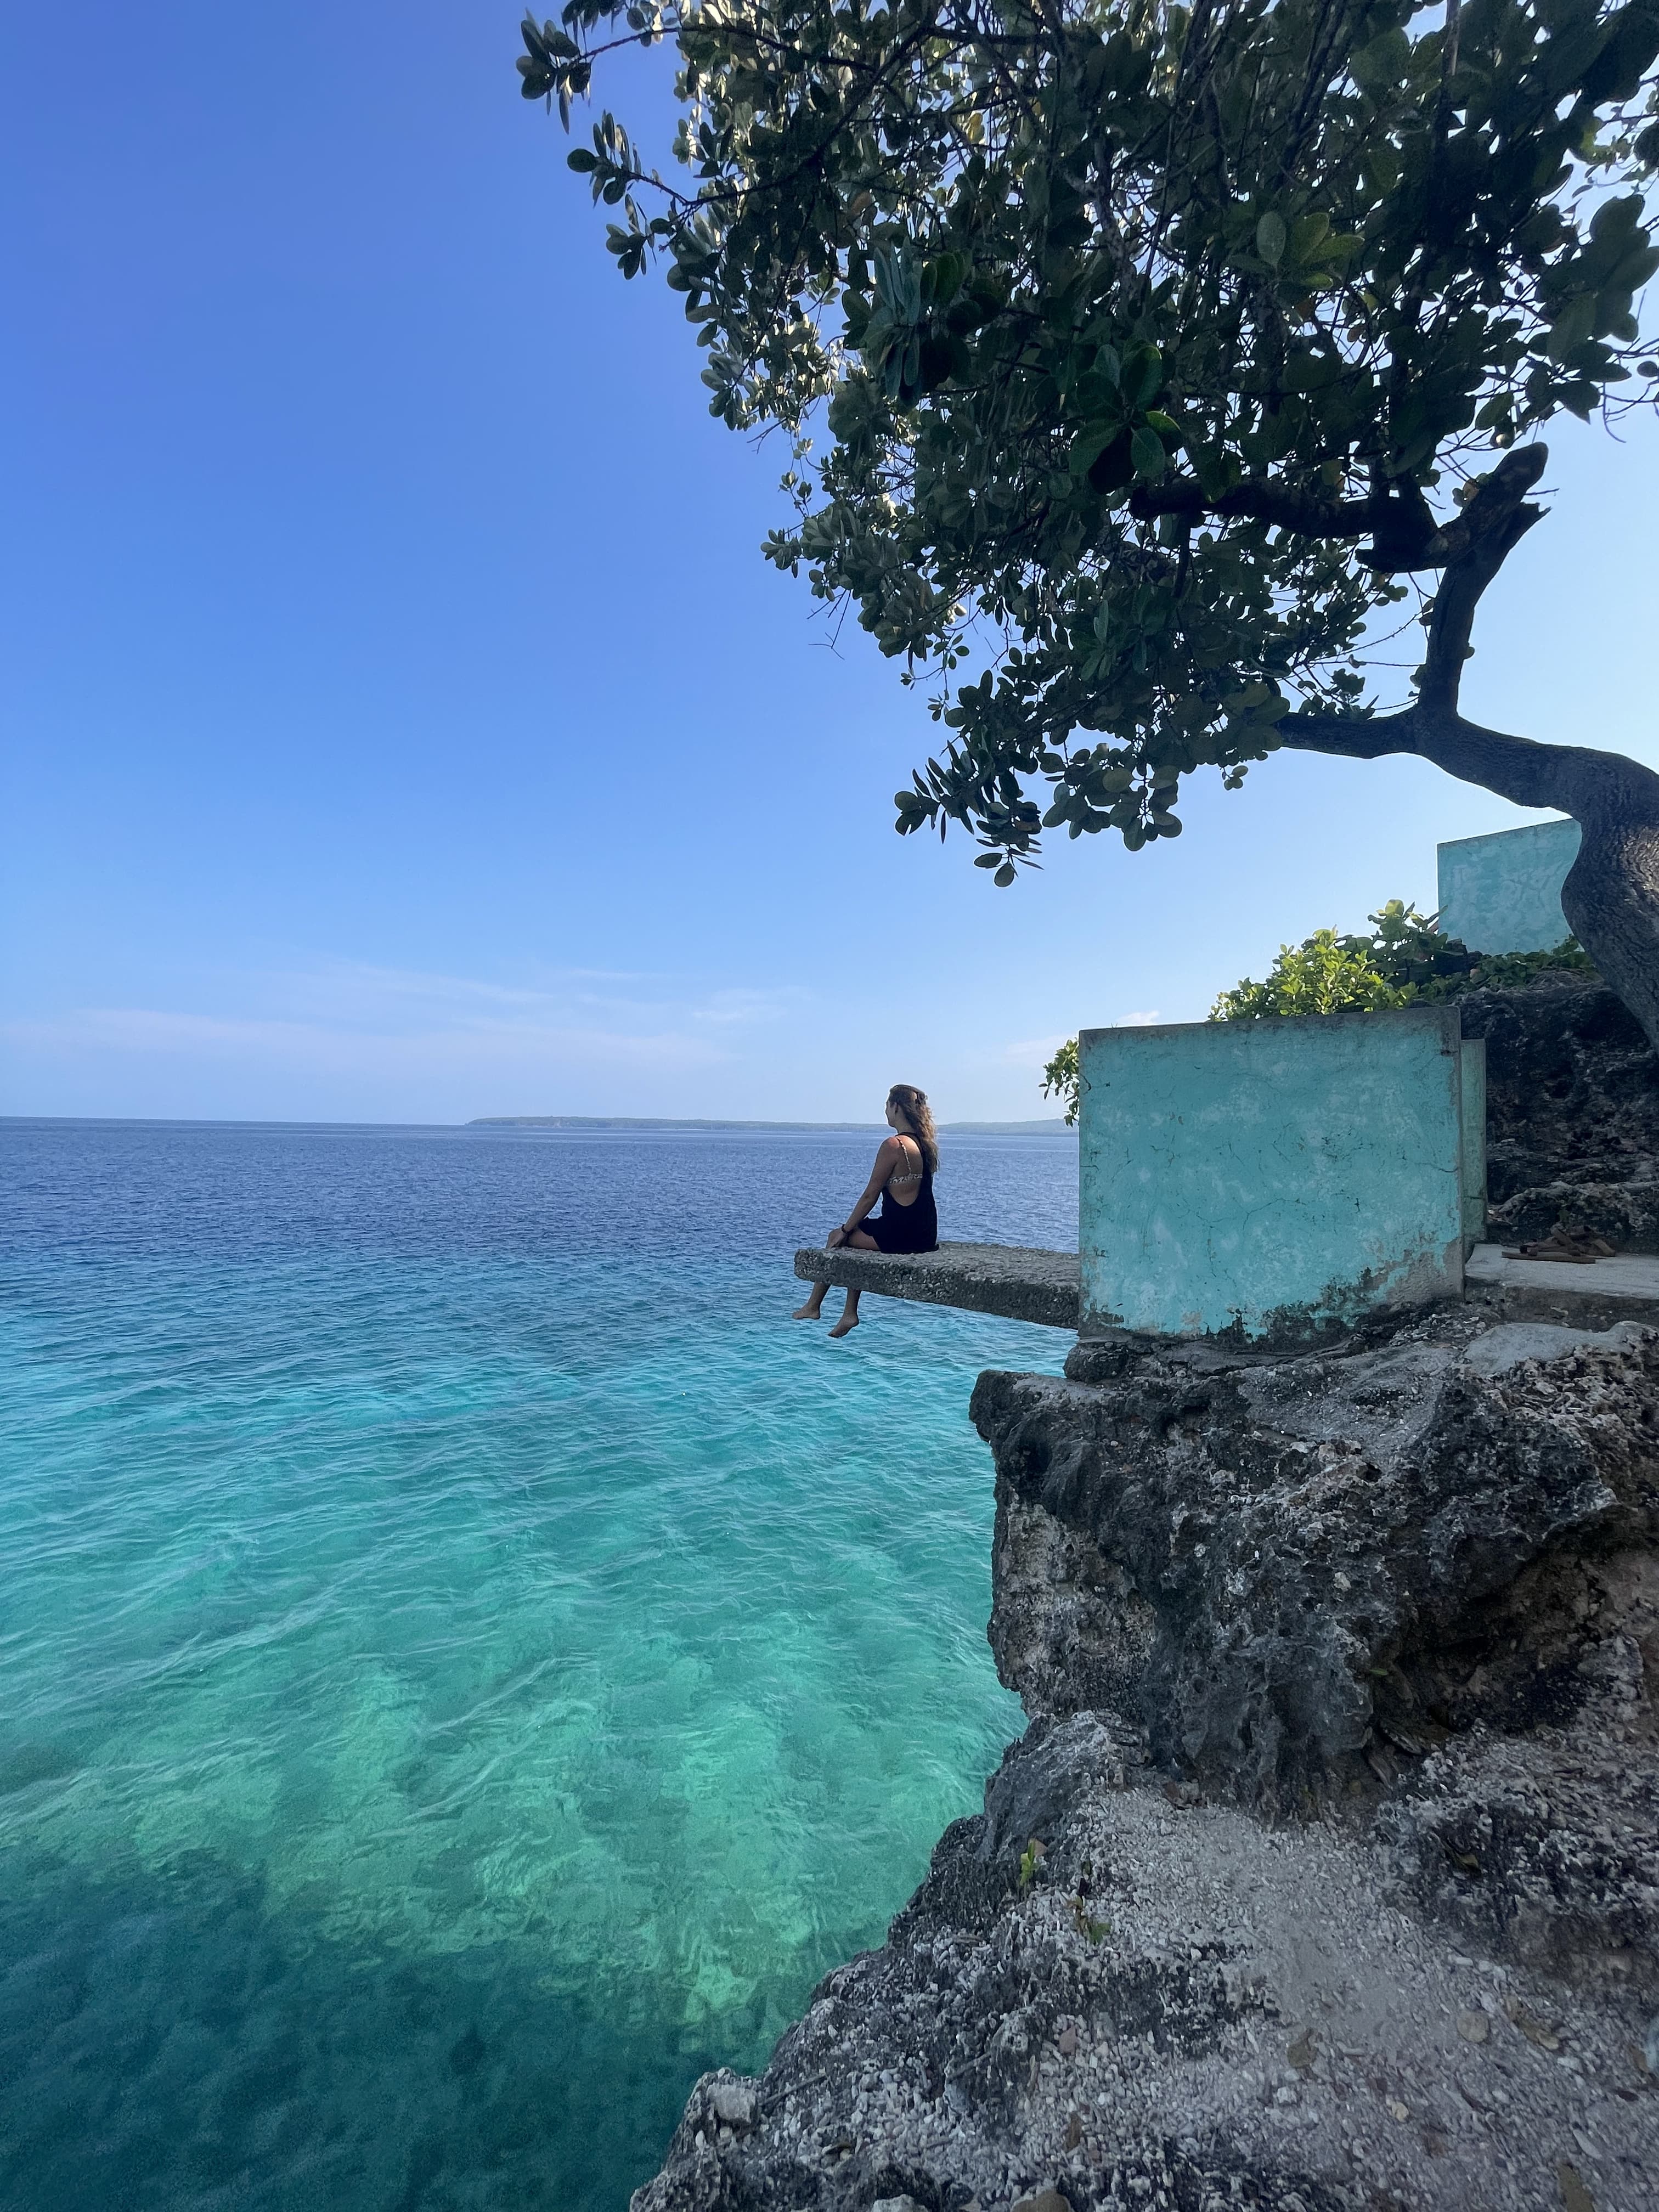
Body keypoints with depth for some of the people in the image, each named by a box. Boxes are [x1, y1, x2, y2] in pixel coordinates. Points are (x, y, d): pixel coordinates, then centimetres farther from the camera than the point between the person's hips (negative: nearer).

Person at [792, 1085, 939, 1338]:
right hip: (926, 1235, 8)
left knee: (837, 1238, 13)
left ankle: (813, 1307, 29)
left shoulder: (893, 1145, -16)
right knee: (859, 1231, 27)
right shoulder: (926, 1144, 9)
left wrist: (845, 1230, 0)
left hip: (900, 1235, -8)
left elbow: (870, 1196, -12)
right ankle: (850, 1314, 27)